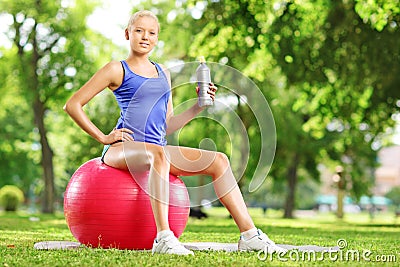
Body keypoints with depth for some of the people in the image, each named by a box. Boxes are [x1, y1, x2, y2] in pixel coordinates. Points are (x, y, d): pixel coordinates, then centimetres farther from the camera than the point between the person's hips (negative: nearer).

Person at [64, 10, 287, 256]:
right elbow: (73, 105, 0)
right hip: (123, 149, -6)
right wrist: (103, 137, -7)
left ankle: (249, 235, -11)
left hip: (157, 149, 6)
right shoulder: (117, 70, 4)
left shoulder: (163, 73, 21)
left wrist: (199, 106, 9)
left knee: (218, 160, -9)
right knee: (159, 154, -40)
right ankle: (163, 239, -43)